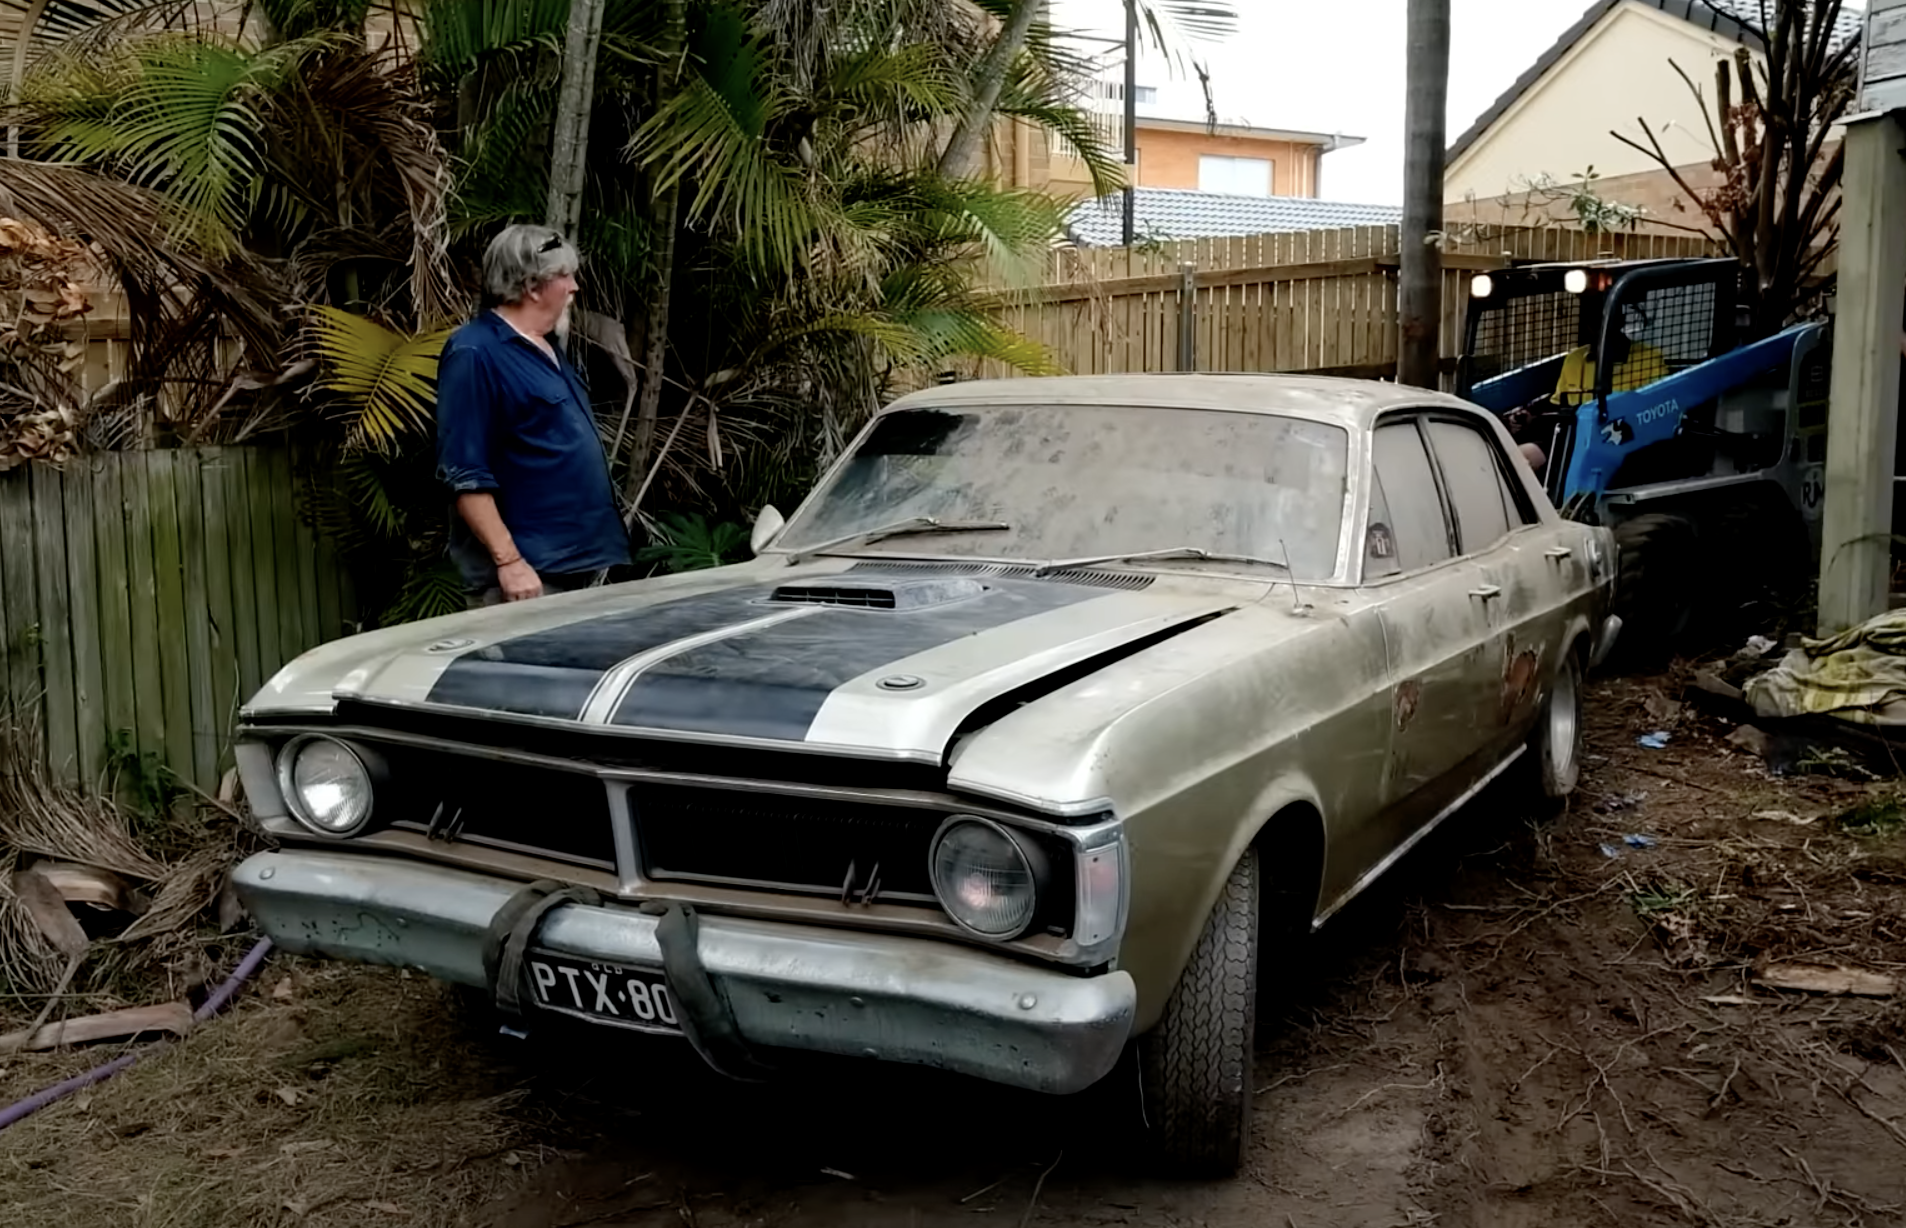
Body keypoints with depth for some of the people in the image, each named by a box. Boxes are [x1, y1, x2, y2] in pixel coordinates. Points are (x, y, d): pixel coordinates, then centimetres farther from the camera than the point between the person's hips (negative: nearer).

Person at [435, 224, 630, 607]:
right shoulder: (476, 354, -15)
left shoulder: (543, 349, 15)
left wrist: (598, 543, 23)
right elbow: (465, 475, -19)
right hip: (529, 572, -10)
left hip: (580, 561, 10)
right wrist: (508, 561, -23)